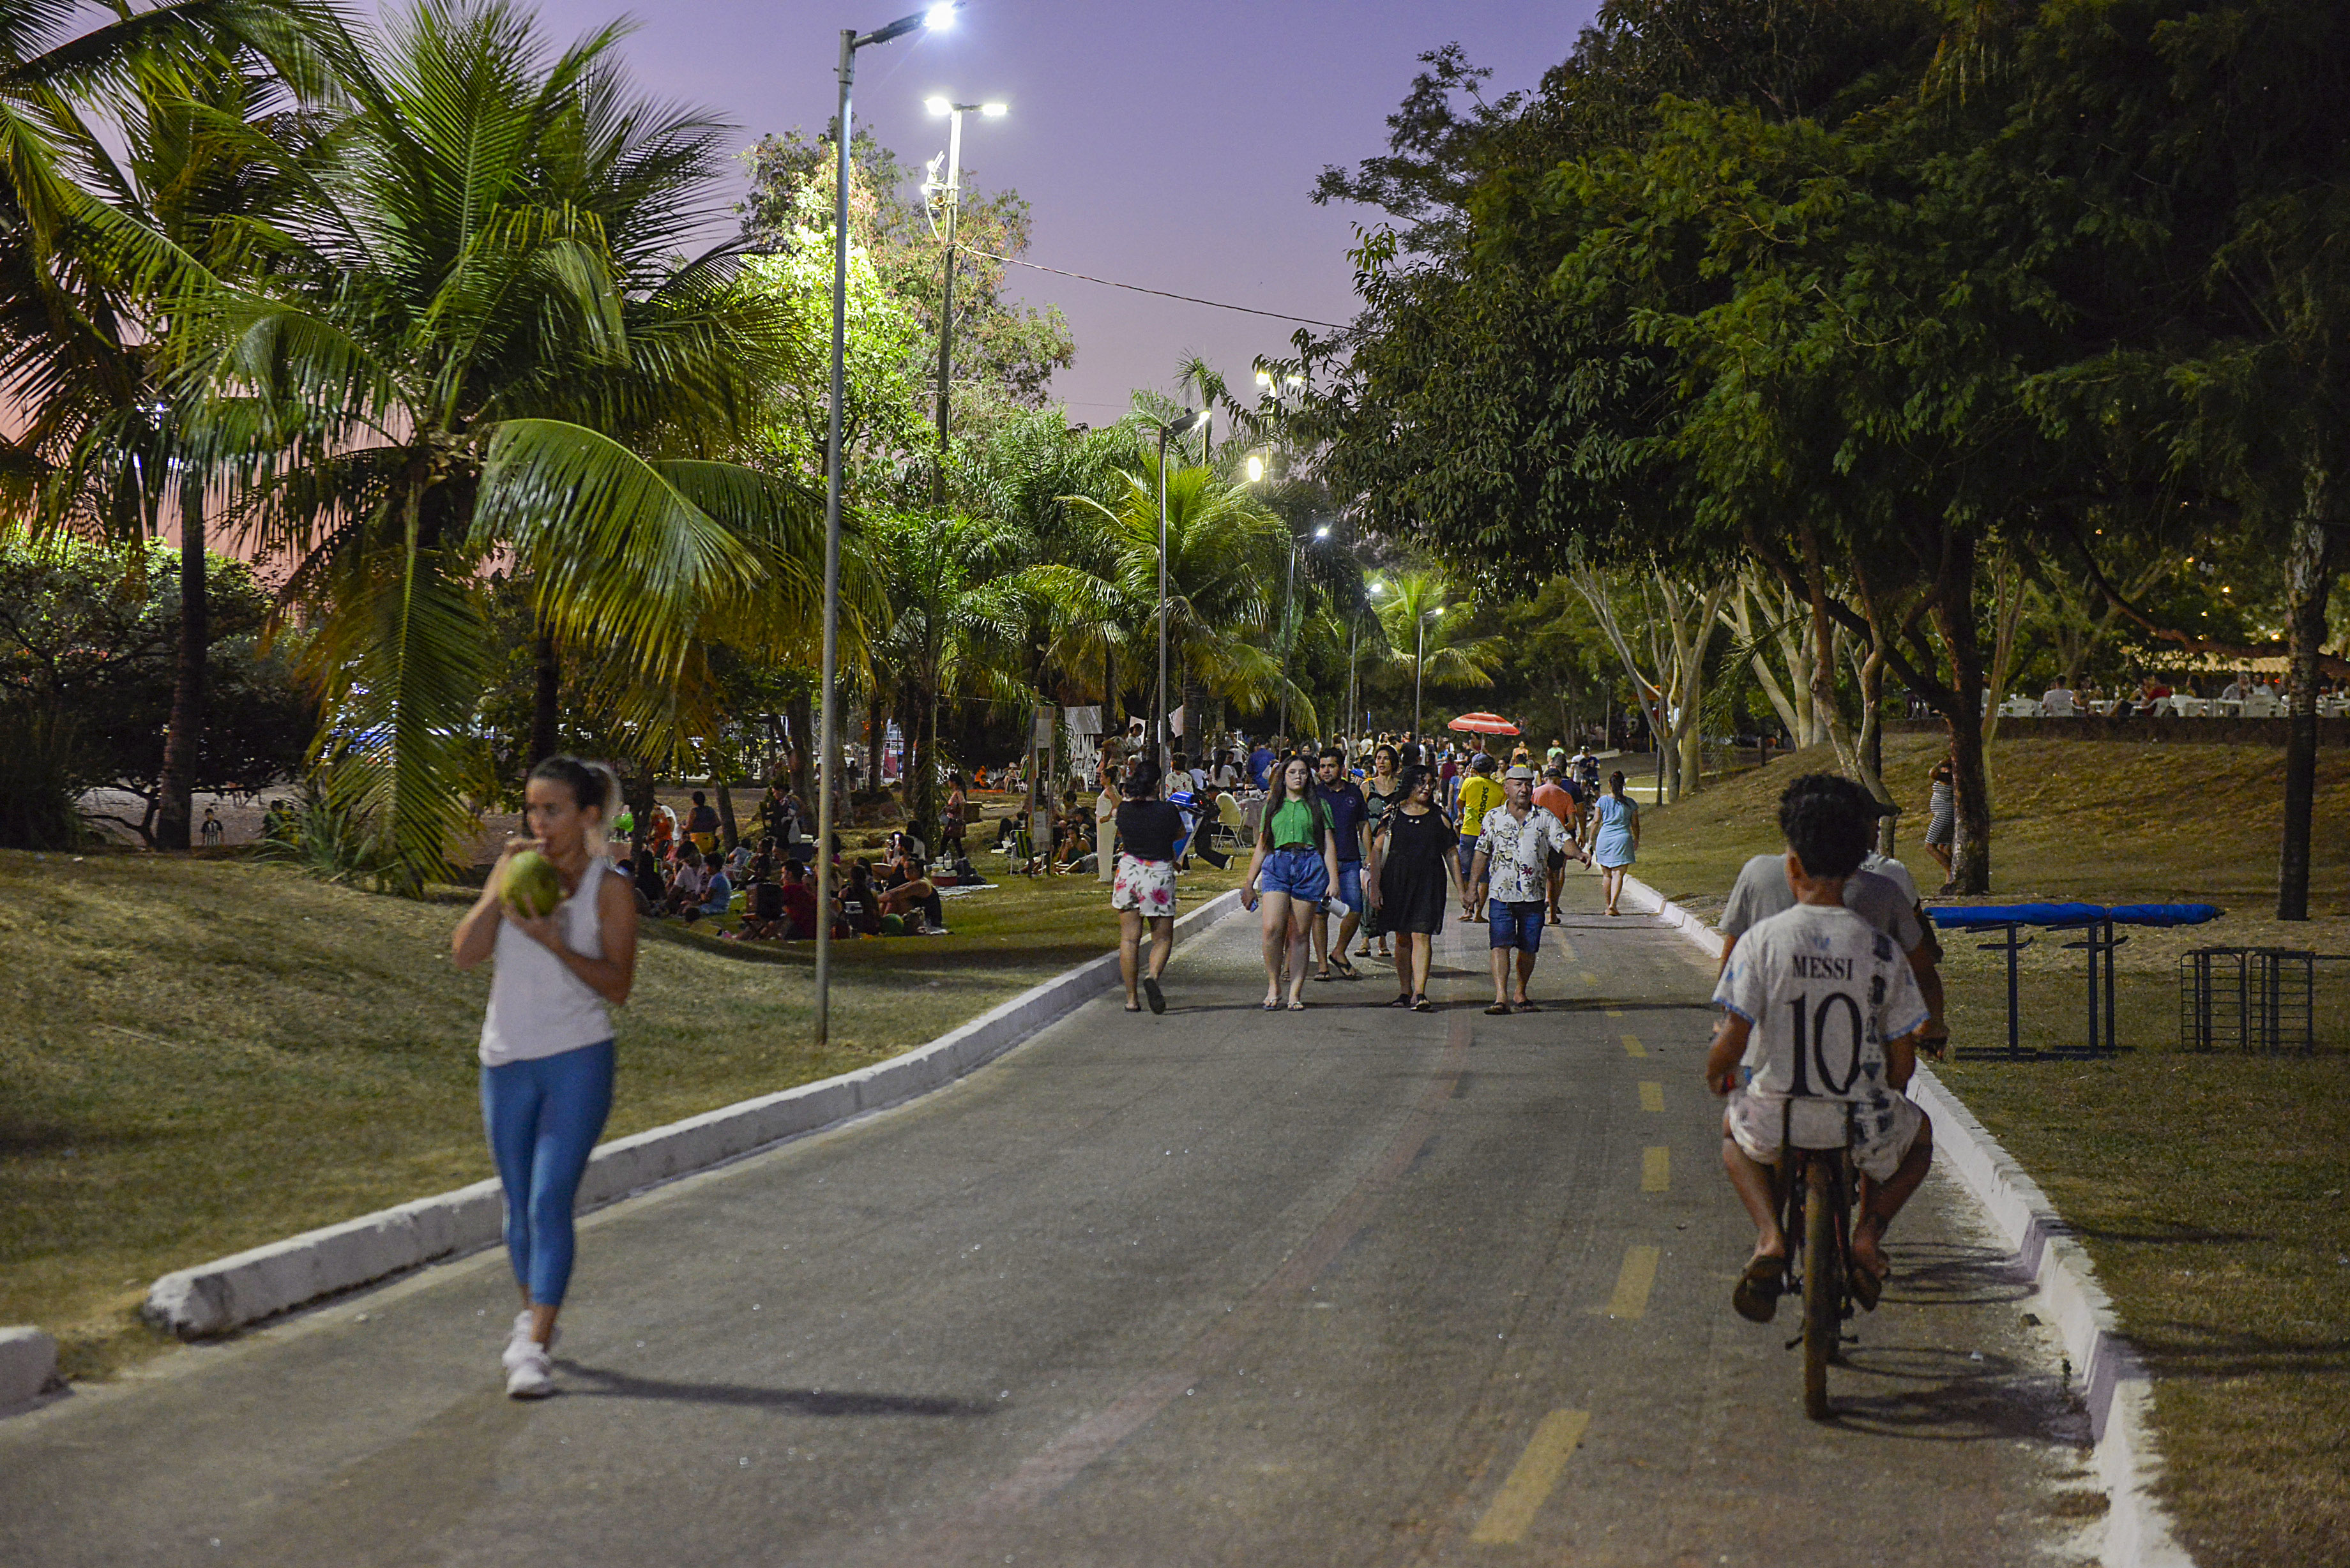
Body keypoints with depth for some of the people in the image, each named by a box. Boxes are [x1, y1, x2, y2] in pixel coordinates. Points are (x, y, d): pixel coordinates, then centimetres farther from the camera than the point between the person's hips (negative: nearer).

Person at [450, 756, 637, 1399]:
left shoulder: (608, 889, -3)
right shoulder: (515, 869, 6)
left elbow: (617, 986, -9)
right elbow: (465, 954, -3)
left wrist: (556, 943, -21)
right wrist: (502, 888, -12)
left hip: (577, 1061, -4)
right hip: (506, 1058, 4)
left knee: (550, 1201, -13)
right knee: (519, 1205, 14)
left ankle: (536, 1347, -12)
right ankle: (533, 1317, 35)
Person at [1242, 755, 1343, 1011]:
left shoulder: (1318, 805, 14)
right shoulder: (1273, 806, 18)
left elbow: (1329, 845, 10)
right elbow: (1261, 847, 21)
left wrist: (1333, 880, 0)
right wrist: (1249, 883, 17)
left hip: (1310, 865, -1)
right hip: (1277, 865, 1)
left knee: (1299, 934, -2)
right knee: (1272, 928, -17)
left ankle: (1295, 994, 2)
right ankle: (1273, 987, -2)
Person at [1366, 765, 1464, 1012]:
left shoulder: (1439, 818, 7)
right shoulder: (1392, 816, 5)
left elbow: (1451, 855, 11)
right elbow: (1377, 851, 4)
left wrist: (1460, 890, 8)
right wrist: (1375, 887, -3)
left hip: (1429, 884, -1)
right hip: (1397, 881, 1)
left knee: (1422, 936, -12)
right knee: (1403, 938, 8)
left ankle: (1419, 994, -17)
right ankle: (1405, 992, 19)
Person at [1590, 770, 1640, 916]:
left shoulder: (1602, 801, 1)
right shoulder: (1629, 803, 2)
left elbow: (1596, 821, 0)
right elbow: (1635, 824, 7)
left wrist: (1591, 839, 9)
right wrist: (1636, 840, 22)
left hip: (1605, 838, 1)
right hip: (1623, 838, -1)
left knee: (1607, 875, 12)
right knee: (1618, 874, -4)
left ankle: (1609, 905, 17)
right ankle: (1613, 905, -19)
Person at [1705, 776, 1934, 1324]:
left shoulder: (1763, 940, -10)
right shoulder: (1880, 948, -5)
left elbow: (1732, 1042, -13)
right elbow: (1902, 1062, -2)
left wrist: (1715, 1075, 11)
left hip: (1775, 1127, -1)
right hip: (1863, 1128, 1)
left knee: (1734, 1126, 36)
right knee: (1918, 1133, 35)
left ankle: (1769, 1236, 11)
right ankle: (1868, 1232, 11)